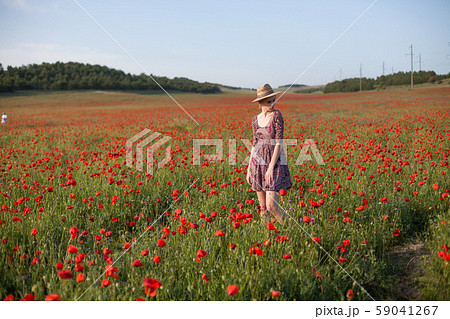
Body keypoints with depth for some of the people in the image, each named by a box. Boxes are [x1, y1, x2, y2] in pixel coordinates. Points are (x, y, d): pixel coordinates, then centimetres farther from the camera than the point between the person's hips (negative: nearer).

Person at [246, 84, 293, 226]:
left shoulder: (276, 115, -9)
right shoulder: (255, 119, 8)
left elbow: (278, 142, -14)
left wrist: (271, 167, -19)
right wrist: (249, 168, 12)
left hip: (275, 162, -5)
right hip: (258, 162, 5)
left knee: (271, 205, -11)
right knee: (263, 207, 8)